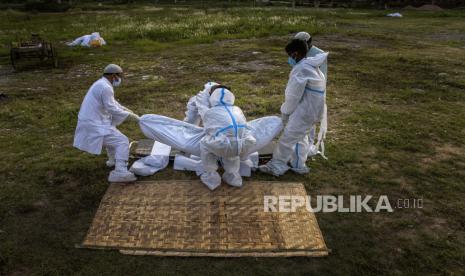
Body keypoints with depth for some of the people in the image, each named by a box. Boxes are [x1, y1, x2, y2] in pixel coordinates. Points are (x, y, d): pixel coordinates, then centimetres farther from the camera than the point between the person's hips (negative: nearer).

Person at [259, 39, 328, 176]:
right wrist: (287, 112, 14)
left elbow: (293, 96, -16)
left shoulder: (300, 69, -19)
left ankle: (276, 166, 10)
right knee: (300, 137, 22)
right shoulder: (312, 67, 12)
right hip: (314, 109, 10)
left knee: (287, 138, -1)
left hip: (305, 111, -10)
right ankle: (299, 165, 33)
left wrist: (285, 113, -2)